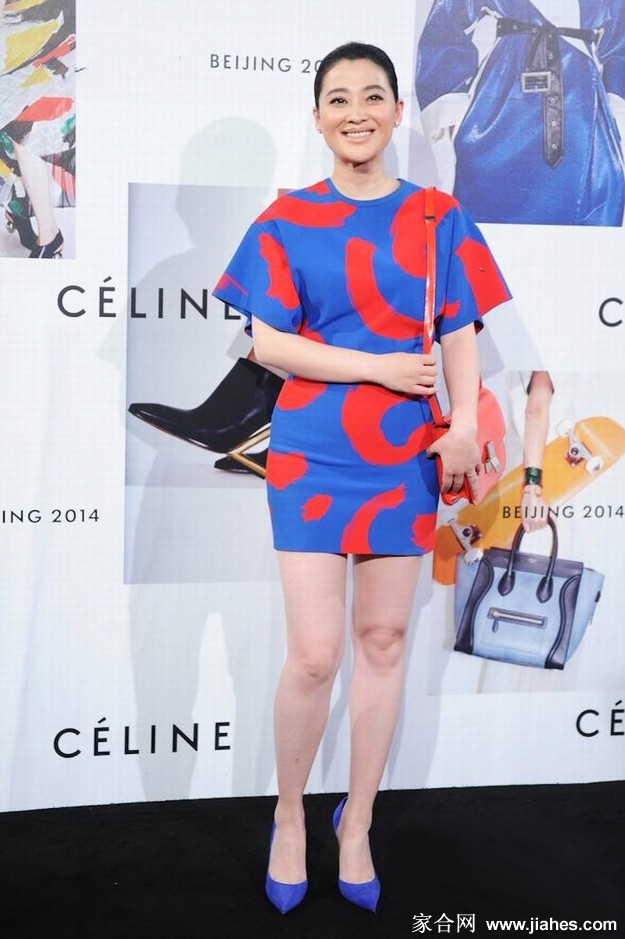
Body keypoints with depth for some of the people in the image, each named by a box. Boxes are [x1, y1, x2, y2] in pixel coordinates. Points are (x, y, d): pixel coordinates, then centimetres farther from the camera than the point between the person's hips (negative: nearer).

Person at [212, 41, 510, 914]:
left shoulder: (437, 217, 6)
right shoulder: (287, 219, 2)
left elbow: (460, 336, 3)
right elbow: (267, 342, -4)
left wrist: (465, 425, -15)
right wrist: (377, 366, -14)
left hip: (404, 456, 2)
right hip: (312, 454, -2)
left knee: (384, 640, 8)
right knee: (314, 655, -5)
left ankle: (357, 824, 26)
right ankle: (289, 816, 21)